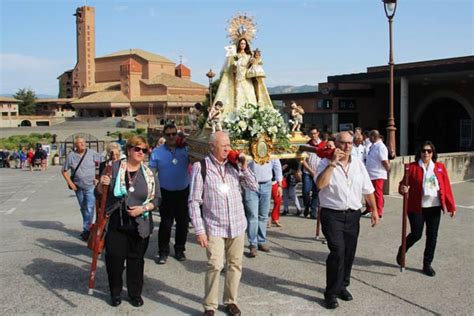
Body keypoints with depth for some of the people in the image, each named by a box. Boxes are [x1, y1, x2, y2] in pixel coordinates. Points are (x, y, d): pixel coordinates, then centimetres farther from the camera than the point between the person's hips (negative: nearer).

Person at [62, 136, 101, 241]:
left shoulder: (92, 153, -7)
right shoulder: (71, 156, -4)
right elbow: (64, 171, 3)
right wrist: (70, 183, -5)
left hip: (91, 186, -2)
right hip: (78, 187, 3)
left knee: (89, 209, -10)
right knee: (83, 209, 16)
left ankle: (86, 230, -1)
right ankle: (88, 226, 32)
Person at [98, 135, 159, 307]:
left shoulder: (149, 173, 2)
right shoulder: (115, 167, -1)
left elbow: (156, 198, 4)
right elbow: (101, 192, 5)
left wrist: (143, 208, -13)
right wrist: (102, 184, -17)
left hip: (140, 226, 1)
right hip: (116, 224, -1)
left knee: (136, 259, 10)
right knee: (114, 258, 2)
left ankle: (135, 293, 27)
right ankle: (115, 293, 23)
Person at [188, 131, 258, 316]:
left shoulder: (234, 165, 3)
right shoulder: (201, 166, -9)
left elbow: (254, 187, 4)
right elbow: (194, 201, -9)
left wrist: (244, 166, -8)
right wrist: (199, 230, -12)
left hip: (237, 224, 4)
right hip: (214, 226, -4)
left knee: (235, 264, 11)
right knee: (215, 265, -13)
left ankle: (230, 301, 27)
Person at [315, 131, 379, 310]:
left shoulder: (358, 165, 8)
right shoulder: (326, 163, -6)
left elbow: (368, 190, 15)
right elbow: (320, 184, -24)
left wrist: (374, 210, 13)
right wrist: (333, 163, -24)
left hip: (353, 215, 5)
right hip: (332, 215, -5)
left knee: (349, 253, 11)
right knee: (338, 251, -14)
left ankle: (342, 286, 31)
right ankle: (331, 293, -2)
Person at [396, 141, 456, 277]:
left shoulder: (440, 167, 4)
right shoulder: (413, 167, -3)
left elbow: (446, 187, 3)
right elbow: (404, 183, -2)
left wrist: (451, 206, 0)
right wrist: (403, 189, -26)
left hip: (434, 208, 3)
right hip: (416, 207, -3)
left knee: (432, 236, 7)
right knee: (416, 234, 1)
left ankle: (427, 264, 20)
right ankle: (401, 251, 30)